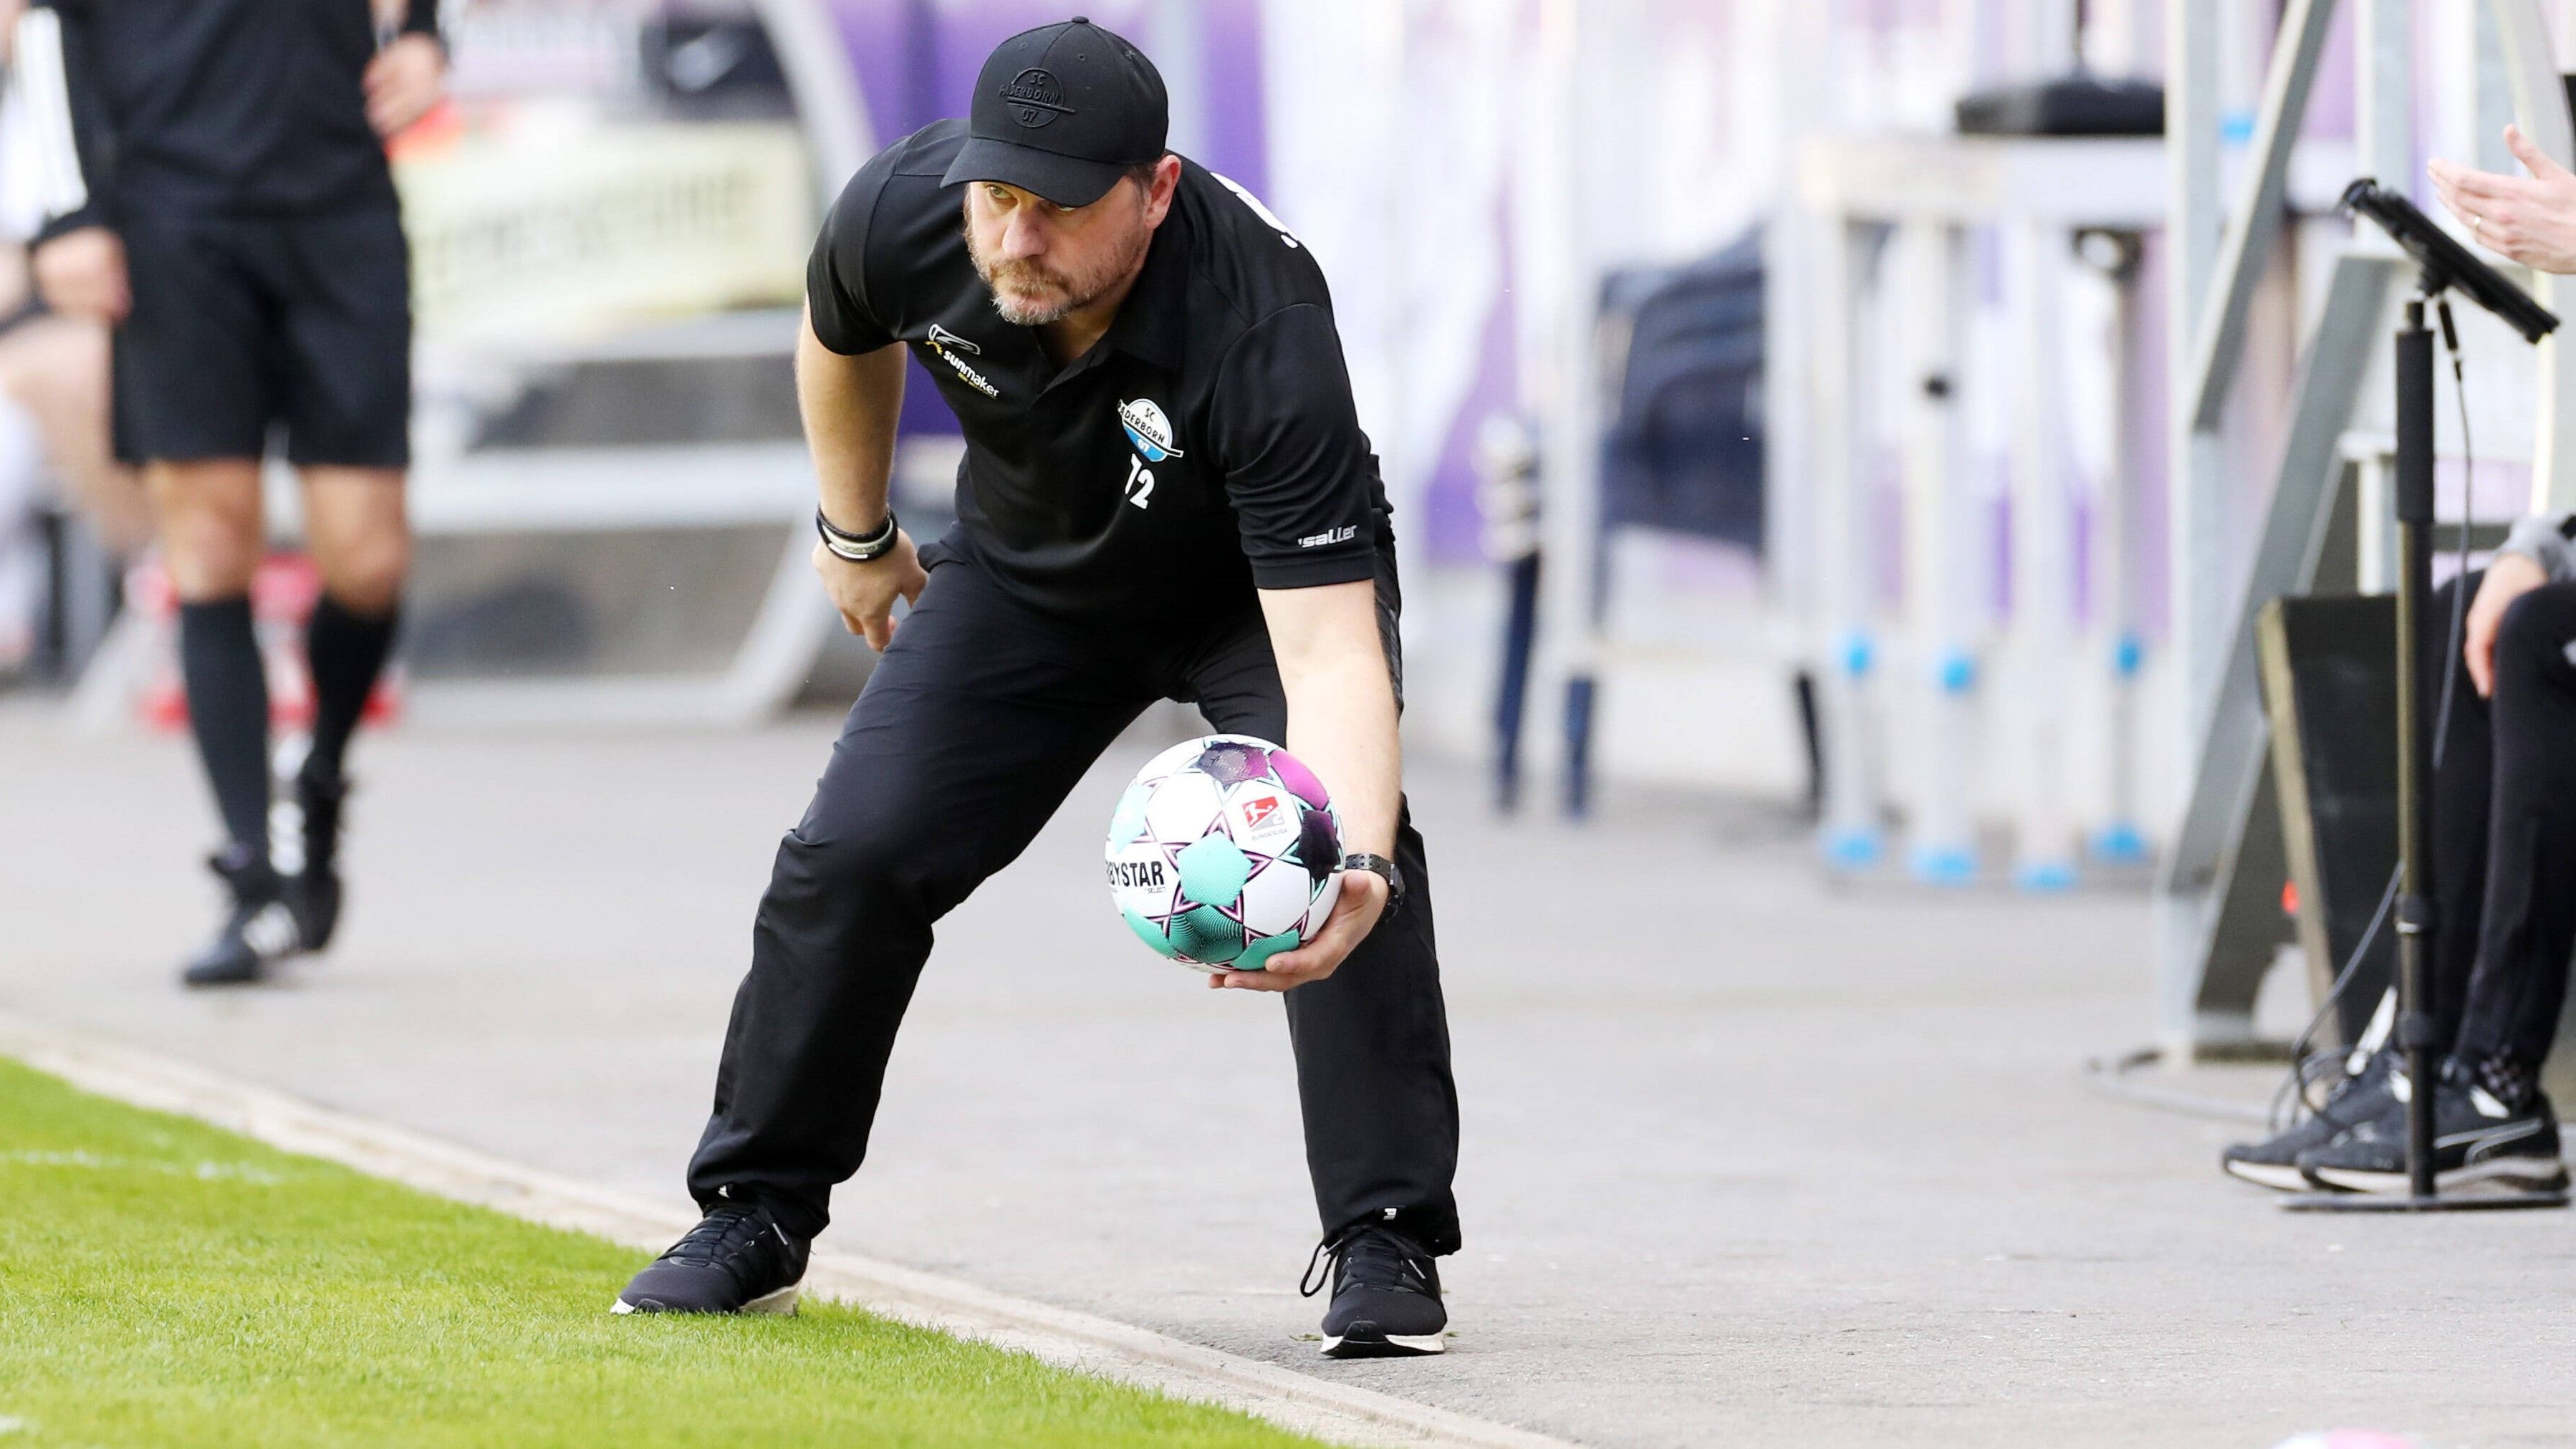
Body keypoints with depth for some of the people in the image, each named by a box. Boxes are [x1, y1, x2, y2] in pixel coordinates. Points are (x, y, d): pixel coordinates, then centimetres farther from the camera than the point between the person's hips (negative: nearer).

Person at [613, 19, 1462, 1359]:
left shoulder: (1260, 330, -42)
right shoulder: (901, 211, -30)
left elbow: (1328, 651, -47)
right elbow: (842, 338, -1)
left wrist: (1353, 864, -62)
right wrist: (854, 533, 11)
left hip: (1266, 579, -4)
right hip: (1028, 570, 4)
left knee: (1345, 845, -26)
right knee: (854, 851, -5)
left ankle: (1385, 1243, -16)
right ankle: (753, 1220, 13)